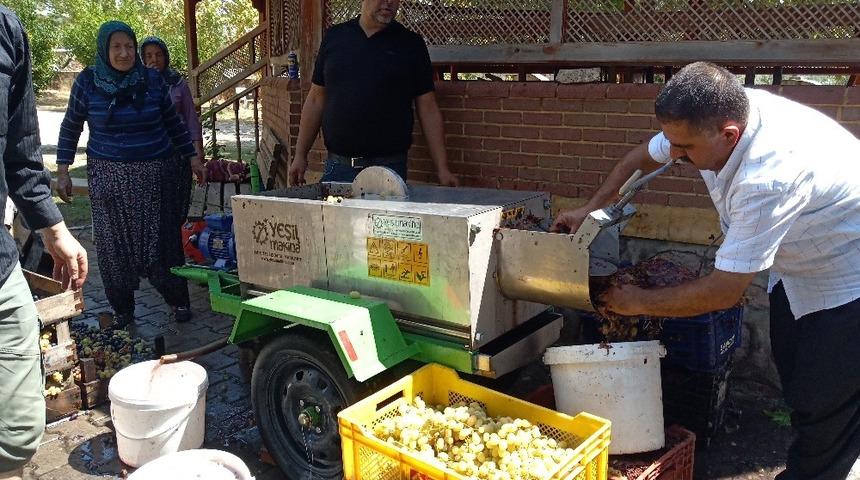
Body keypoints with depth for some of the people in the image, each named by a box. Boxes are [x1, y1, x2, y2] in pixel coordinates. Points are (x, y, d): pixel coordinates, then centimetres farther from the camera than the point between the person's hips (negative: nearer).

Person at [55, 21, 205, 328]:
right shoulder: (87, 81, -2)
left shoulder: (152, 80, 0)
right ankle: (122, 310, 19)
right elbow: (70, 128, 7)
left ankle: (178, 300, 18)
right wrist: (62, 172, 2)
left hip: (156, 174, 0)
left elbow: (173, 123, 10)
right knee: (115, 244, 4)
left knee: (163, 239, 2)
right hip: (109, 176, 0)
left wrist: (192, 158, 8)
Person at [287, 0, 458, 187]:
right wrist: (300, 155, 7)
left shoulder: (411, 44, 3)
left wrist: (442, 169, -5)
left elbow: (428, 110, 0)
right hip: (336, 167, 2)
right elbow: (316, 100, 11)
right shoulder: (334, 36, 8)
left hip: (389, 169, -2)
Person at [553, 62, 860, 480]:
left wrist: (638, 301, -20)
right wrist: (590, 210, -1)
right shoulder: (712, 117, -17)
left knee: (824, 410, -2)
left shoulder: (769, 177, -41)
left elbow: (723, 292, -33)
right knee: (792, 382, 17)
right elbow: (642, 158, 5)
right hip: (795, 271, 8)